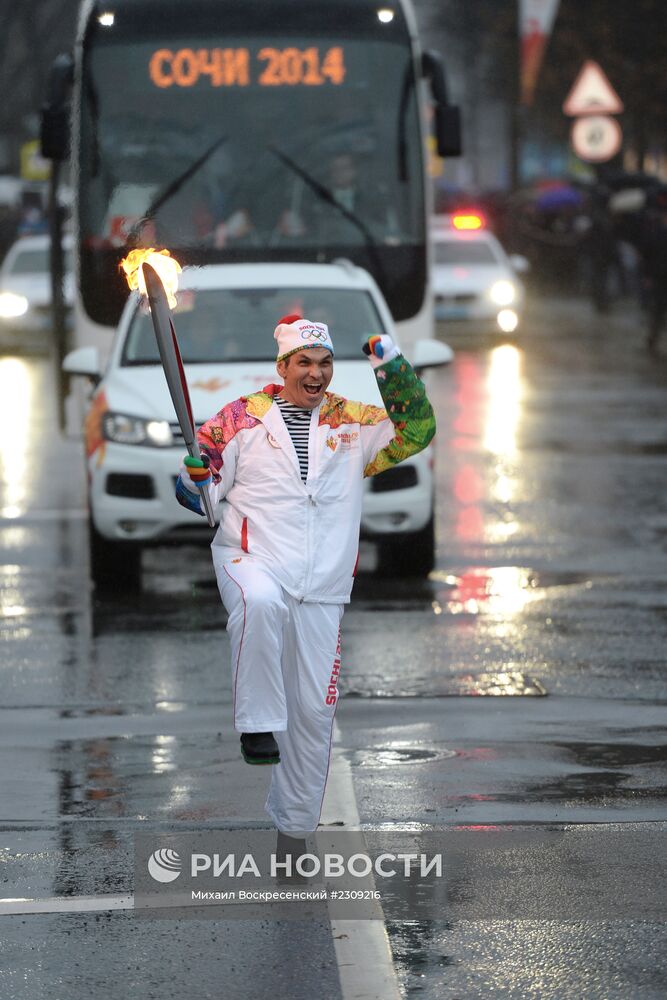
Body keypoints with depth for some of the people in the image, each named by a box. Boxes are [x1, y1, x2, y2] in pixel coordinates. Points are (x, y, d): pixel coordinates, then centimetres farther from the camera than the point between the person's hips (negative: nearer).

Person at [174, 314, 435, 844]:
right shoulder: (242, 418, 3)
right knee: (261, 602, -42)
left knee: (315, 711, 5)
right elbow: (203, 481, 5)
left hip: (322, 589, 3)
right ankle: (258, 724, -29)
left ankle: (295, 825, 19)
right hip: (252, 562, -3)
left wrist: (397, 372, -7)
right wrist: (193, 486, -18)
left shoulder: (352, 421, 10)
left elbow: (415, 432, 4)